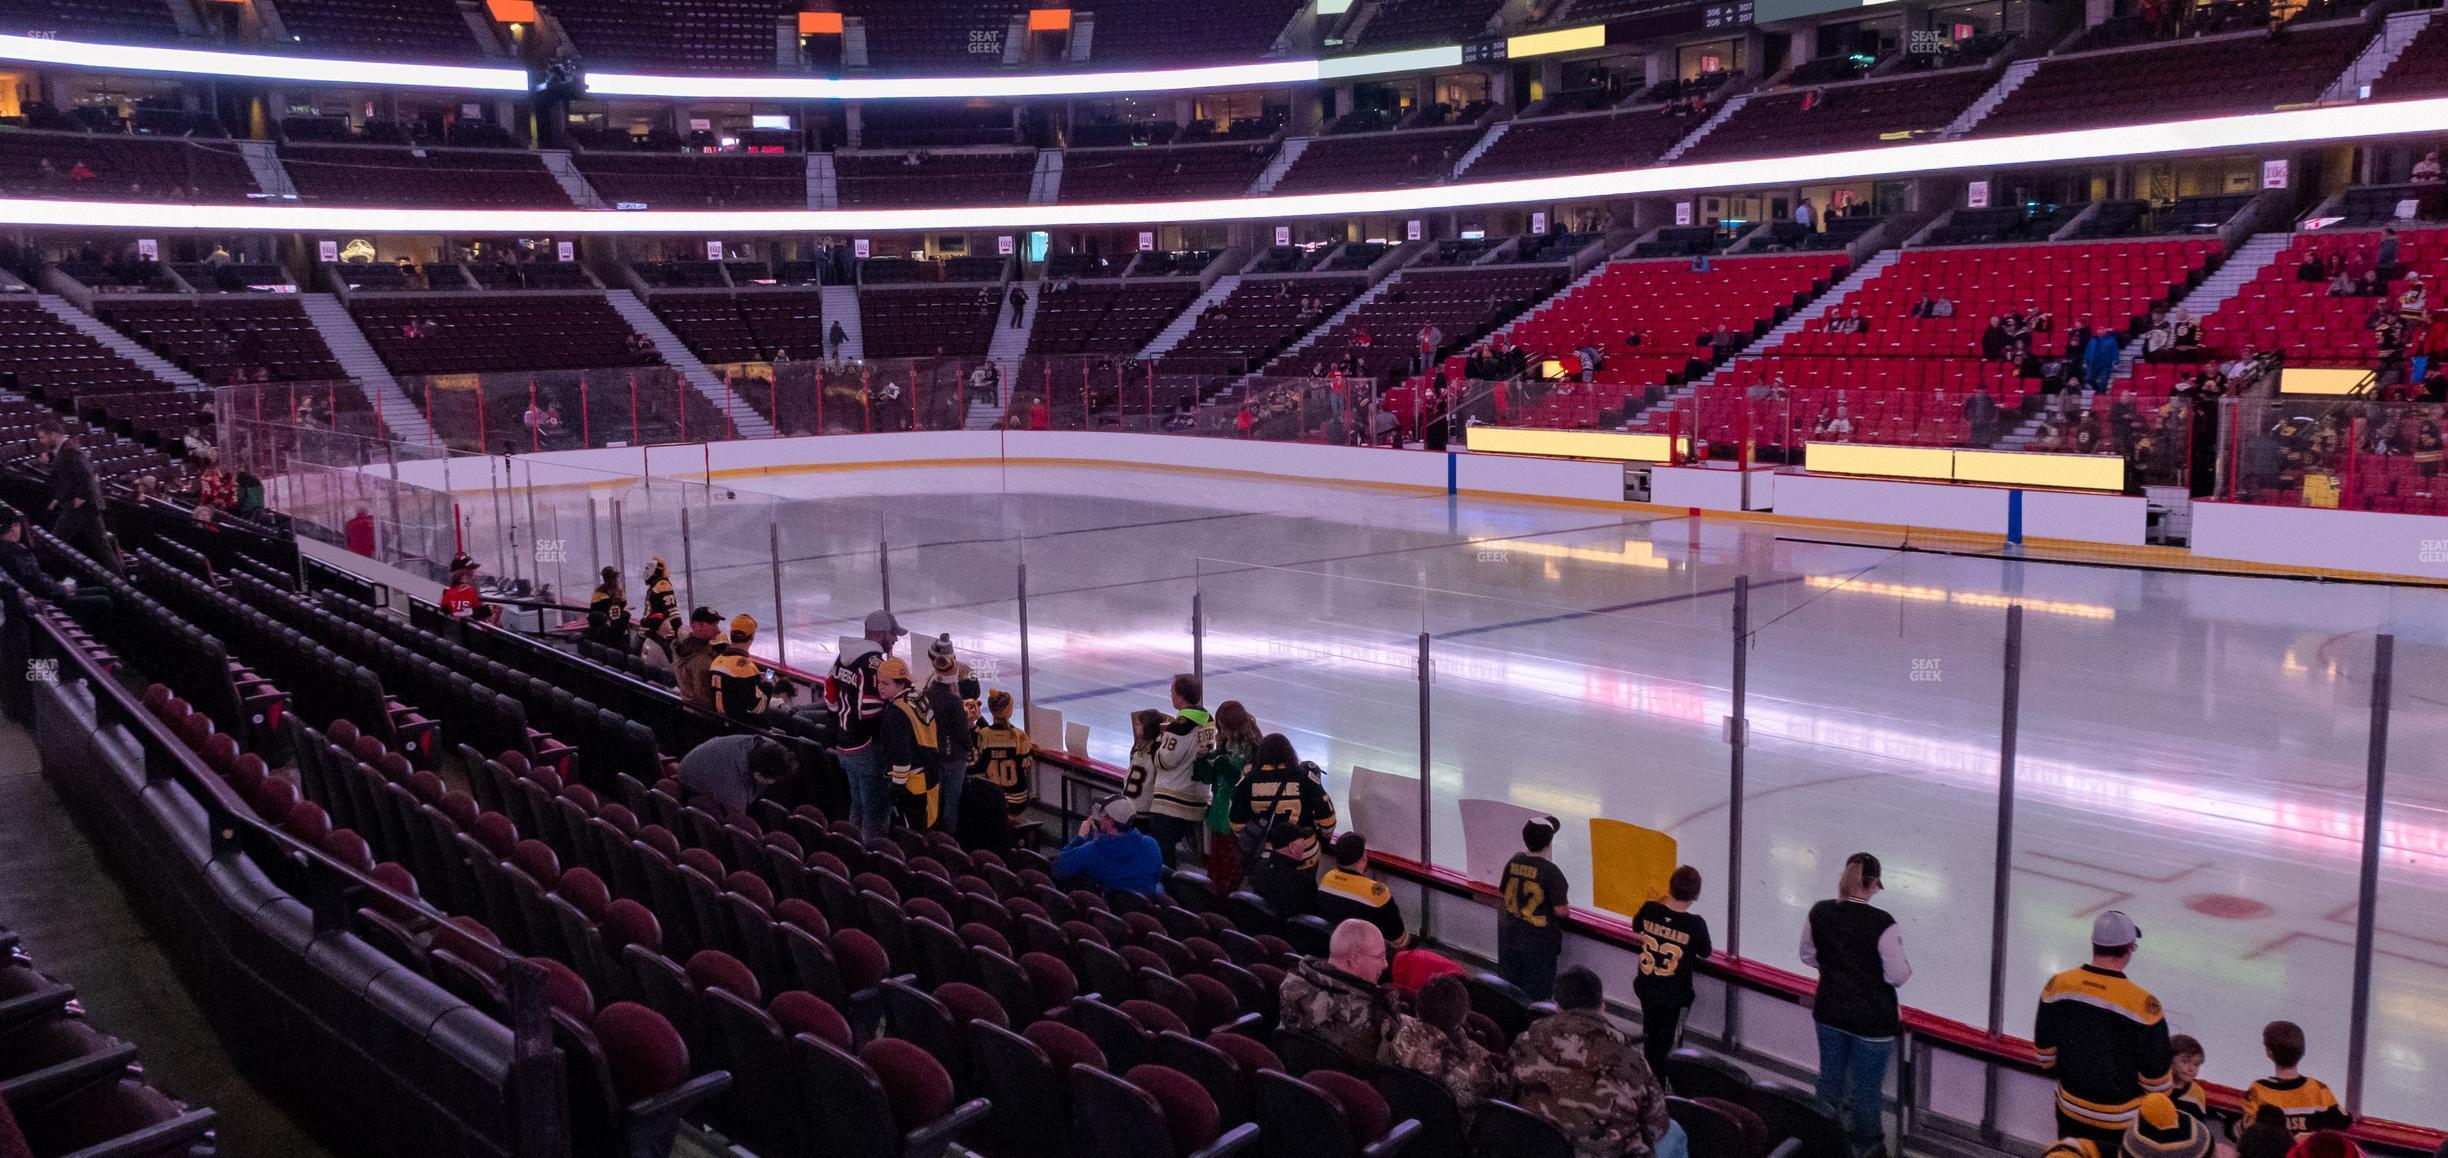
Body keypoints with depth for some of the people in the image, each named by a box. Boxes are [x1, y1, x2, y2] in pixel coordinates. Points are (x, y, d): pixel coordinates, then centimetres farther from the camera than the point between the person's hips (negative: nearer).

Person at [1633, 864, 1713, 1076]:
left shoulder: (1650, 909, -15)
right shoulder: (1695, 923, -24)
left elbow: (1636, 925, 9)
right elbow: (1705, 954, -5)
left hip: (1646, 988, 4)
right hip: (1674, 995, -4)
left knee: (1649, 1035, 24)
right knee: (1667, 1043, 13)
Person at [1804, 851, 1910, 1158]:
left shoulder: (1819, 913, -10)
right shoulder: (1882, 923, -24)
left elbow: (1808, 956, 5)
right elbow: (1898, 975, -17)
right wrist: (1905, 965, 4)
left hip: (1829, 1012, 4)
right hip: (1872, 1018, -4)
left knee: (1830, 1078, 21)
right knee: (1867, 1087, 13)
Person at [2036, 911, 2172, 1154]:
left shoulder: (2057, 985, -13)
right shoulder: (2142, 1004, -26)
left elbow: (2046, 1050, 1)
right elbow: (2157, 1078, -17)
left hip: (2070, 1109, 4)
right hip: (2122, 1121, -4)